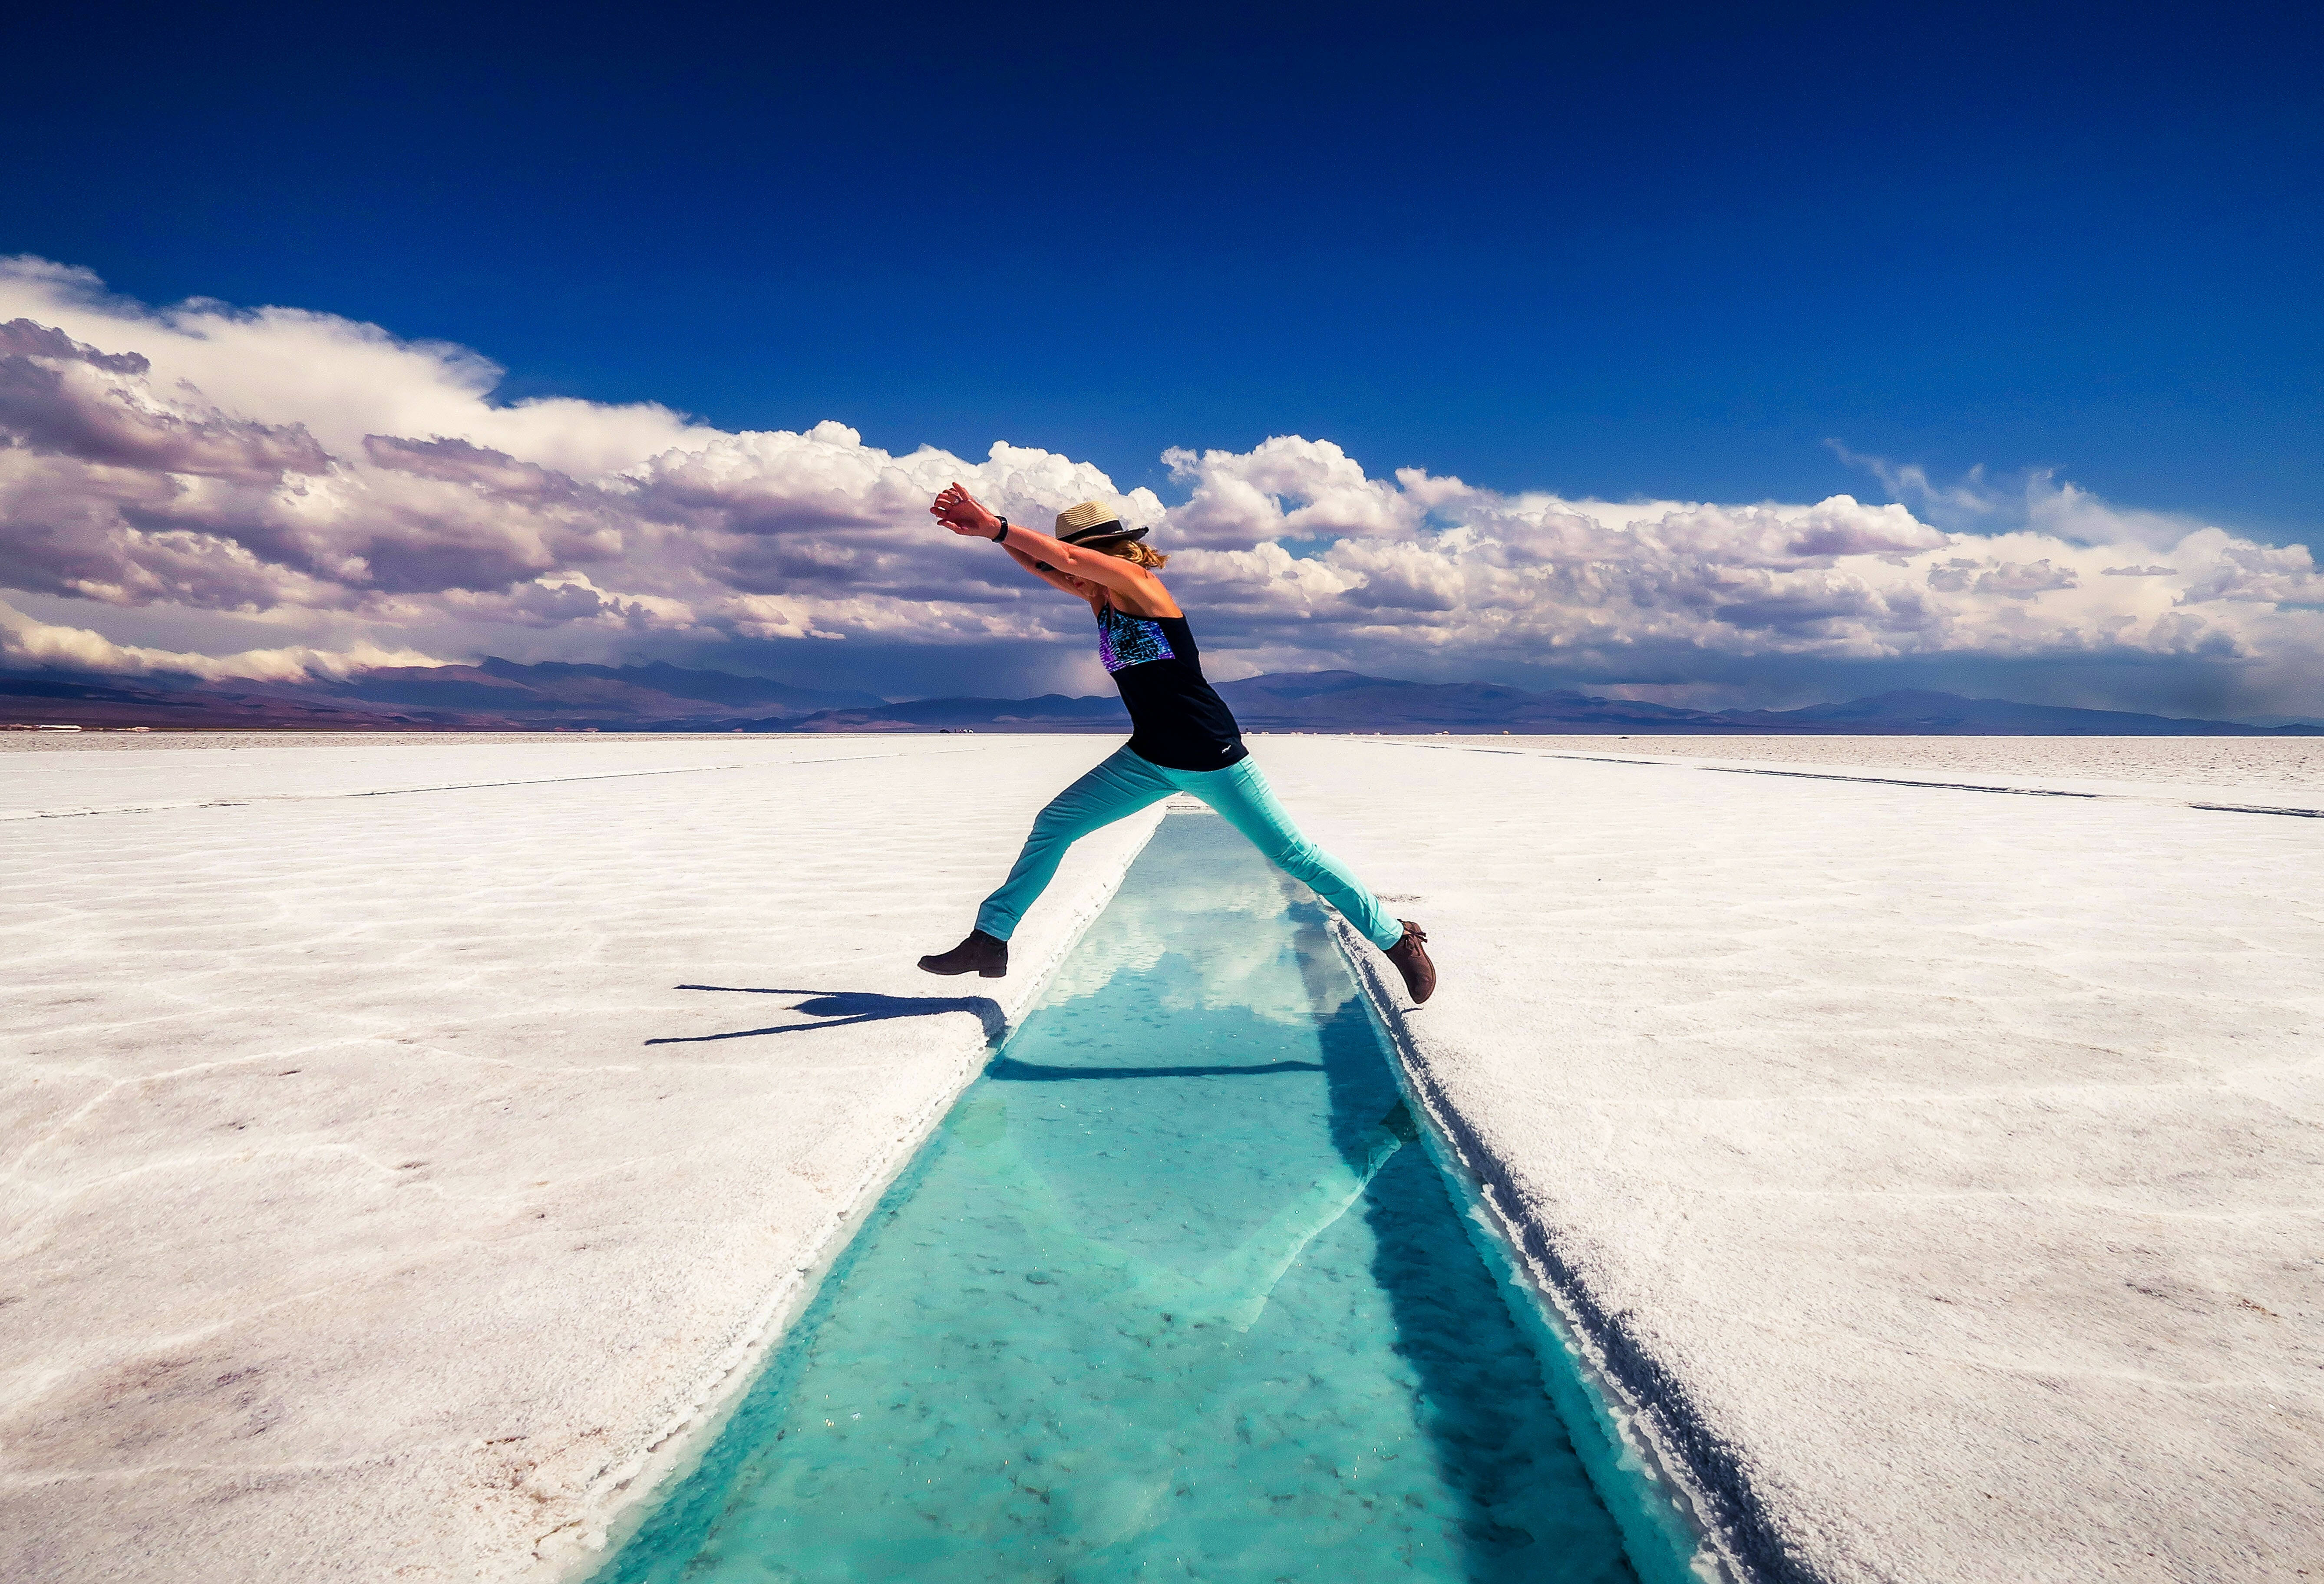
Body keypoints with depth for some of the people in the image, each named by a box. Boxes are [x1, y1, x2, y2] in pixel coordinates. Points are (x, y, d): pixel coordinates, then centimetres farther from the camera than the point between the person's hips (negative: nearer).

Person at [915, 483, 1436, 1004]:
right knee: (1052, 825, 3)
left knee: (1293, 855, -2)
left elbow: (1066, 558, -25)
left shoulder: (1137, 580, -13)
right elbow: (1040, 563, 3)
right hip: (1149, 757, 8)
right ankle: (990, 939, 12)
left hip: (1211, 755, -8)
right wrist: (989, 527, -11)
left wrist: (996, 527, -20)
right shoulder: (1099, 596, 9)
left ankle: (1397, 940, 13)